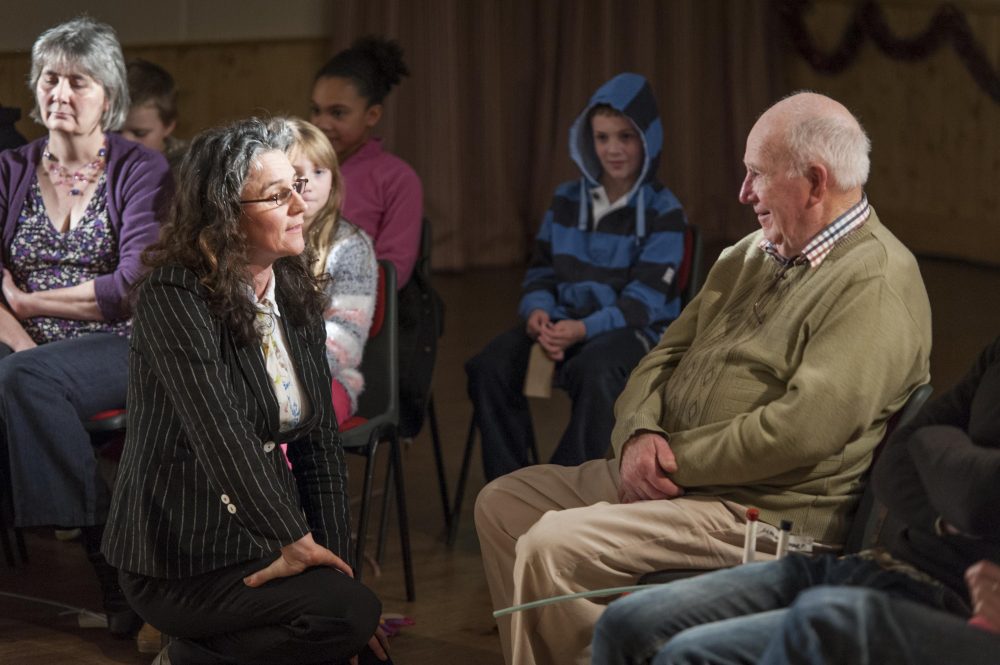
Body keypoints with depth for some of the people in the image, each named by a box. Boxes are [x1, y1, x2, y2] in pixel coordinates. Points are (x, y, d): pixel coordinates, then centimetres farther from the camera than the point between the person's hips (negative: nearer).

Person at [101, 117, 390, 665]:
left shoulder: (296, 296, 8)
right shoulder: (173, 298, -15)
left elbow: (320, 443, 7)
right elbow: (221, 436, -22)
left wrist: (336, 565, -2)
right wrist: (296, 543, -21)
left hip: (264, 541, 7)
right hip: (182, 561, -7)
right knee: (354, 614, -25)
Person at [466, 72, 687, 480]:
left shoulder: (662, 211, -3)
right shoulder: (566, 200, 13)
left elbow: (644, 299, -11)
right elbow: (541, 271, 16)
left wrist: (583, 328, -26)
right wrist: (537, 310, -9)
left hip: (633, 329, -5)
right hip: (563, 323, 5)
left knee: (596, 373, -39)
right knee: (490, 367, -23)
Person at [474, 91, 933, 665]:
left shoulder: (877, 283, -15)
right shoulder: (754, 256, 16)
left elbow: (803, 429, -25)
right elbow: (667, 355, 18)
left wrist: (676, 459, -16)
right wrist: (641, 434, -5)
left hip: (767, 511, -10)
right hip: (670, 478, 10)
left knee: (550, 548, -23)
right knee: (503, 504, 8)